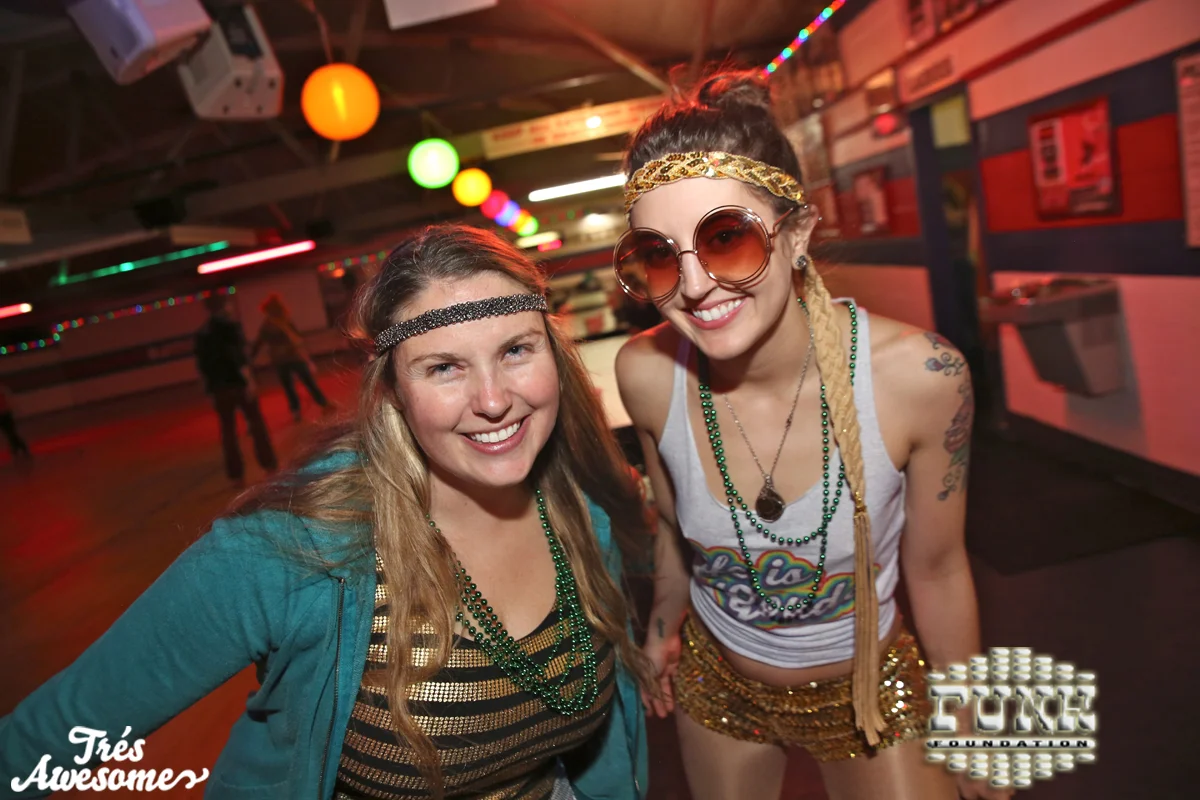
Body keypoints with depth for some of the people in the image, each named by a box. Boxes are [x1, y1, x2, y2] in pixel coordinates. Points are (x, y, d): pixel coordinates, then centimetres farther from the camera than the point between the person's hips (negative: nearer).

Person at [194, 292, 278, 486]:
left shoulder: (201, 333, 9)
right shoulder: (229, 326, -8)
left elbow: (201, 363, 10)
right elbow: (238, 356, -17)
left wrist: (210, 386, 17)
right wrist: (249, 379, -19)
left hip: (218, 387, 5)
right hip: (238, 382, -4)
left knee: (228, 430, 8)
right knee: (256, 422, 7)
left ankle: (236, 474, 9)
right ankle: (269, 464, 10)